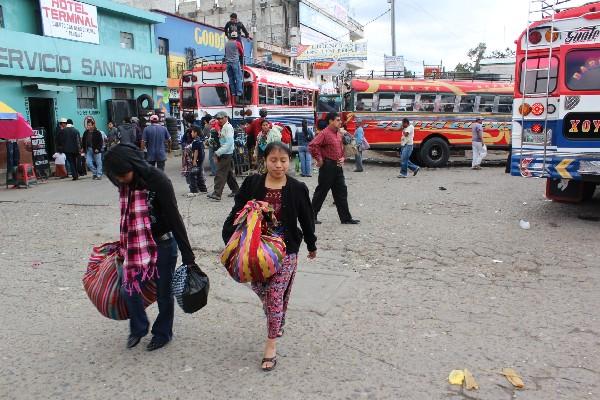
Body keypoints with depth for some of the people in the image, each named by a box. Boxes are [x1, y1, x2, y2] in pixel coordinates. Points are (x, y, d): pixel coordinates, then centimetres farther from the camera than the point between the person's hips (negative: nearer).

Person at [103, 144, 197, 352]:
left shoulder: (157, 180, -22)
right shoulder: (125, 183, -3)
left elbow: (174, 218, -20)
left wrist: (187, 255, -19)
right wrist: (125, 245, 23)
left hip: (163, 243, -6)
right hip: (137, 244, 6)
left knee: (163, 291, 7)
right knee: (128, 287, 5)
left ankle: (163, 333, 31)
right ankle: (138, 327, 31)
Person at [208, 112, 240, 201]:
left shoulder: (228, 127, -13)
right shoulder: (223, 127, 14)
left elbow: (228, 143, -21)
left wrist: (218, 152, -22)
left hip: (226, 154, -10)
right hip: (224, 154, 10)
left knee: (220, 174, -10)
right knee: (229, 174, 17)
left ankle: (217, 194, -11)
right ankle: (235, 190, 28)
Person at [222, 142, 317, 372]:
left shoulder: (297, 188, -6)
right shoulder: (252, 184, -4)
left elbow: (306, 219, 5)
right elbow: (237, 213, -4)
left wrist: (312, 245, 15)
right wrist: (228, 237, -18)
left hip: (286, 251, -2)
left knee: (276, 295, -1)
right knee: (260, 290, 12)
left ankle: (271, 344, 15)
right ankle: (275, 322, 43)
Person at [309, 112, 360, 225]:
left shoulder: (339, 134, 13)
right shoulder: (325, 133, -13)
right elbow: (312, 145, -24)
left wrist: (342, 157, 12)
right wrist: (319, 159, -18)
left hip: (338, 167, 8)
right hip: (327, 166, -8)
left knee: (341, 192, 8)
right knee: (321, 192, 1)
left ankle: (346, 218, 13)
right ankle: (312, 216, 13)